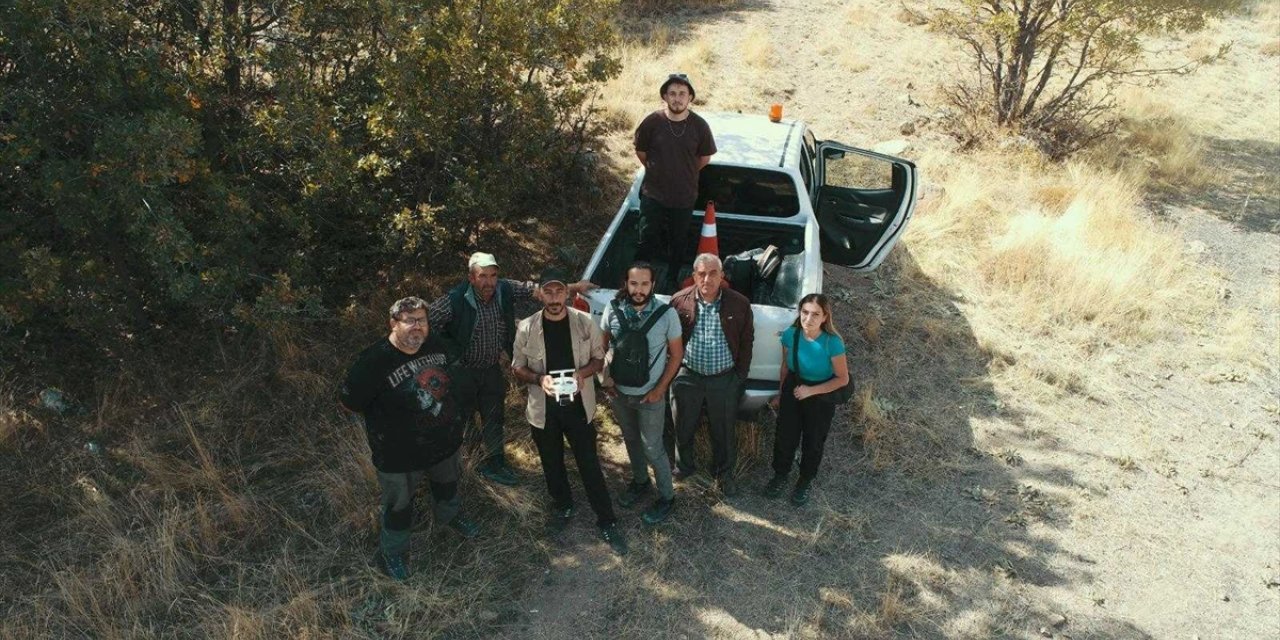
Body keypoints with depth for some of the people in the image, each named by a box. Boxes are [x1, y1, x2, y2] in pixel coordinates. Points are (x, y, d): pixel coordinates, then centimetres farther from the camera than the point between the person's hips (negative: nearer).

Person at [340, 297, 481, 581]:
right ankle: (391, 553, 41)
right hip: (399, 453, -6)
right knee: (400, 504, 15)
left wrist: (452, 416, 10)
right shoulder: (374, 360, -29)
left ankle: (451, 515, 62)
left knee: (447, 483, 31)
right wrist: (383, 416, -11)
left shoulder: (436, 344, -9)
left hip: (444, 440, 6)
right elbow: (349, 403, -21)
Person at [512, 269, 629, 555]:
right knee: (552, 464, 19)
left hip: (579, 405, -1)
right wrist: (539, 378, -20)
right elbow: (517, 367, 1)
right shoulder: (526, 328, -8)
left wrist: (582, 373, -20)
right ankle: (563, 507, 44)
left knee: (590, 465, 4)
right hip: (543, 408, 1)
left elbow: (599, 358, 2)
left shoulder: (585, 322, -9)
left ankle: (607, 522, 16)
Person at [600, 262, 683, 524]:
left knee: (653, 449, 6)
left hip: (650, 396, -4)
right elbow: (601, 345, 5)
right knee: (631, 440, 23)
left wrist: (660, 388, -11)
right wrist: (605, 375, -4)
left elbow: (676, 354, -8)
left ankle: (666, 496, 26)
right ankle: (640, 482, 46)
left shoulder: (666, 314, -18)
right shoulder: (613, 310, -11)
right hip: (620, 393, 4)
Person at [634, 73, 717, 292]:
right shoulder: (652, 122, -13)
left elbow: (705, 157, 5)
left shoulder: (699, 126, -11)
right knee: (647, 241, 5)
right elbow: (640, 151, 4)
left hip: (684, 197, 1)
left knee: (678, 243, 16)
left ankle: (671, 281, 34)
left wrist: (685, 172, 11)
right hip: (653, 194, -1)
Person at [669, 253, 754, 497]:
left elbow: (747, 341, 0)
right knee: (684, 427, 17)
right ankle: (683, 467, 41)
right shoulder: (679, 301, -8)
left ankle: (724, 474, 36)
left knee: (725, 431, 13)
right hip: (687, 376, 1)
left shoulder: (739, 304, -9)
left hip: (724, 379, 0)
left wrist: (741, 374, 0)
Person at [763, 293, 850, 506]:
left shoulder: (833, 343, -27)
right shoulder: (790, 335, -17)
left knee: (813, 442, 17)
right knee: (785, 437, 15)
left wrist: (811, 391, -23)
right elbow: (785, 366, 1)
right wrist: (780, 394, 11)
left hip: (821, 398, -2)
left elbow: (842, 379, -16)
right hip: (792, 392, 2)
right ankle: (780, 476, 41)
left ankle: (805, 482, 41)